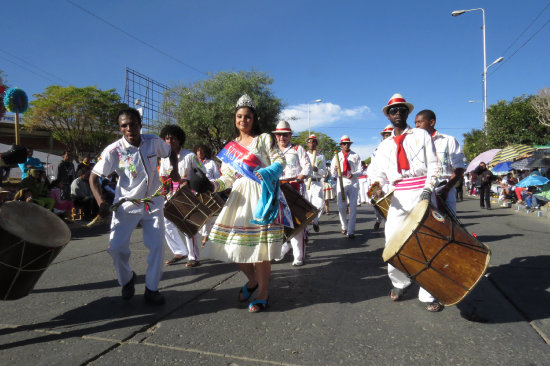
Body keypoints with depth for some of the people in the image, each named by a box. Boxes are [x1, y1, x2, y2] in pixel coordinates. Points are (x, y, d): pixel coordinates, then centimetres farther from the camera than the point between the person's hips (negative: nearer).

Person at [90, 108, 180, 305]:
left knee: (157, 245, -4)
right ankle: (127, 280, 27)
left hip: (153, 203, 1)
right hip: (126, 205, -1)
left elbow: (171, 152, 14)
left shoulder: (154, 142, -7)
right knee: (116, 247, -4)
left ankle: (151, 289, 14)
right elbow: (94, 177, -8)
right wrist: (101, 203, -21)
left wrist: (174, 170, -4)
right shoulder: (113, 151, -14)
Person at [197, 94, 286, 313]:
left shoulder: (264, 139, 7)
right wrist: (211, 185, -5)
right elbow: (228, 178, 12)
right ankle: (252, 280, 28)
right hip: (240, 197, 5)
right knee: (232, 243, 1)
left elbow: (280, 161, 1)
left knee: (260, 245, -7)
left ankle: (263, 292, 11)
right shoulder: (230, 147, 17)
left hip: (261, 196, -4)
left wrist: (266, 173, -18)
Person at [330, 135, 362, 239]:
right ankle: (344, 227, 23)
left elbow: (360, 171, 4)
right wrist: (335, 170, -17)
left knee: (353, 208, -6)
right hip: (341, 183, 1)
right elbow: (332, 173, 7)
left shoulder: (355, 156, 8)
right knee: (341, 208, 1)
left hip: (353, 184, -1)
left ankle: (351, 231, -2)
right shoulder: (337, 156, 11)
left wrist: (353, 174, -18)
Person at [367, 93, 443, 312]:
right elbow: (375, 170, 10)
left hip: (422, 192, -2)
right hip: (399, 195, 3)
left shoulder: (421, 135, 9)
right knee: (393, 240, -2)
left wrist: (428, 189, -13)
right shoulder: (385, 145, 16)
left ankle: (427, 295, 8)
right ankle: (399, 283, 23)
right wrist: (376, 185, -12)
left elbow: (434, 166, 3)